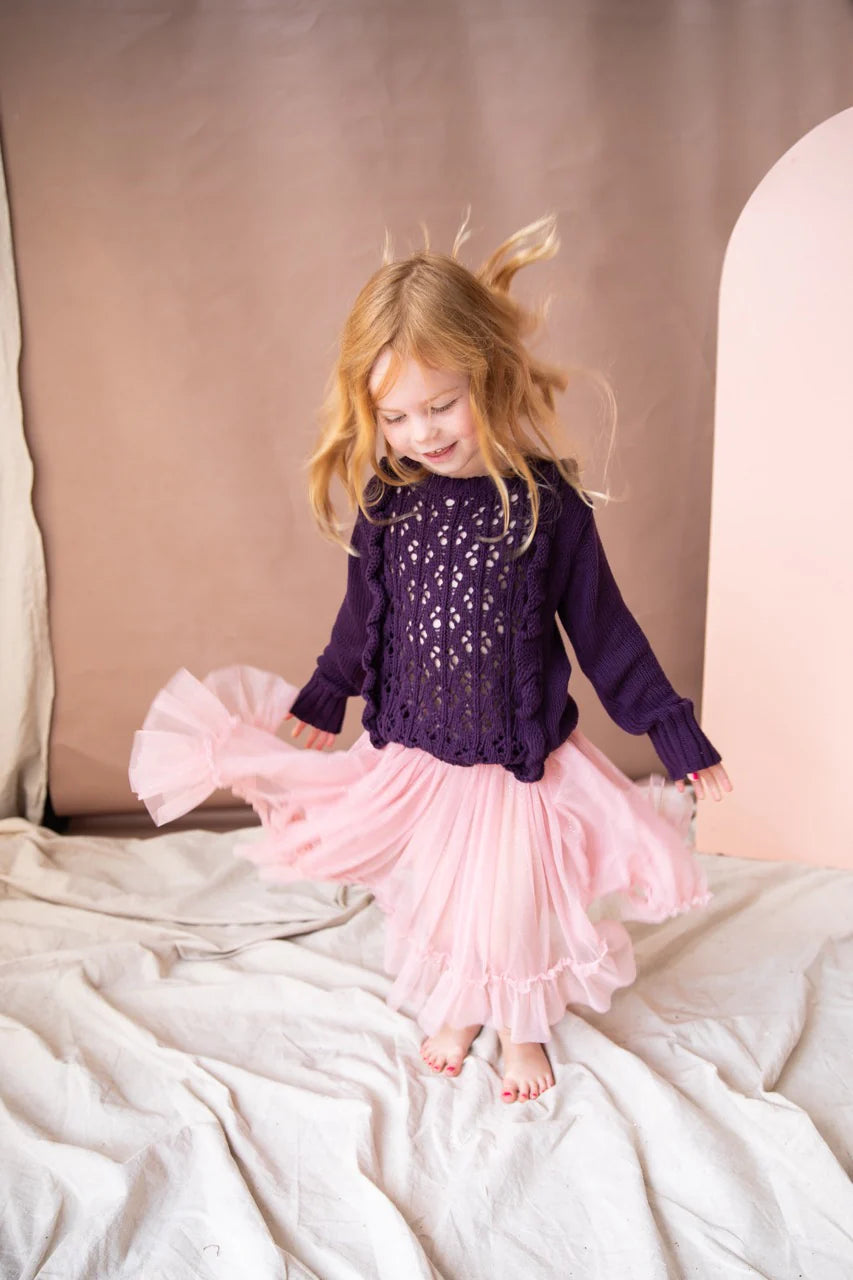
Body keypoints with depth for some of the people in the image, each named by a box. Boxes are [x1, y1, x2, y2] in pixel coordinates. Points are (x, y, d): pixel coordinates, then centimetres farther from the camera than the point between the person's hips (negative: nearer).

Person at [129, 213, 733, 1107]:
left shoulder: (548, 502, -14)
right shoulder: (386, 501, -8)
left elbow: (603, 628, -5)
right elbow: (363, 620, 6)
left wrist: (675, 732, -2)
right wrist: (317, 704, 14)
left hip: (521, 754, -2)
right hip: (414, 751, 3)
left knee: (513, 899, 12)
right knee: (433, 898, 18)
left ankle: (522, 1028, 42)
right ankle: (457, 1011, 48)